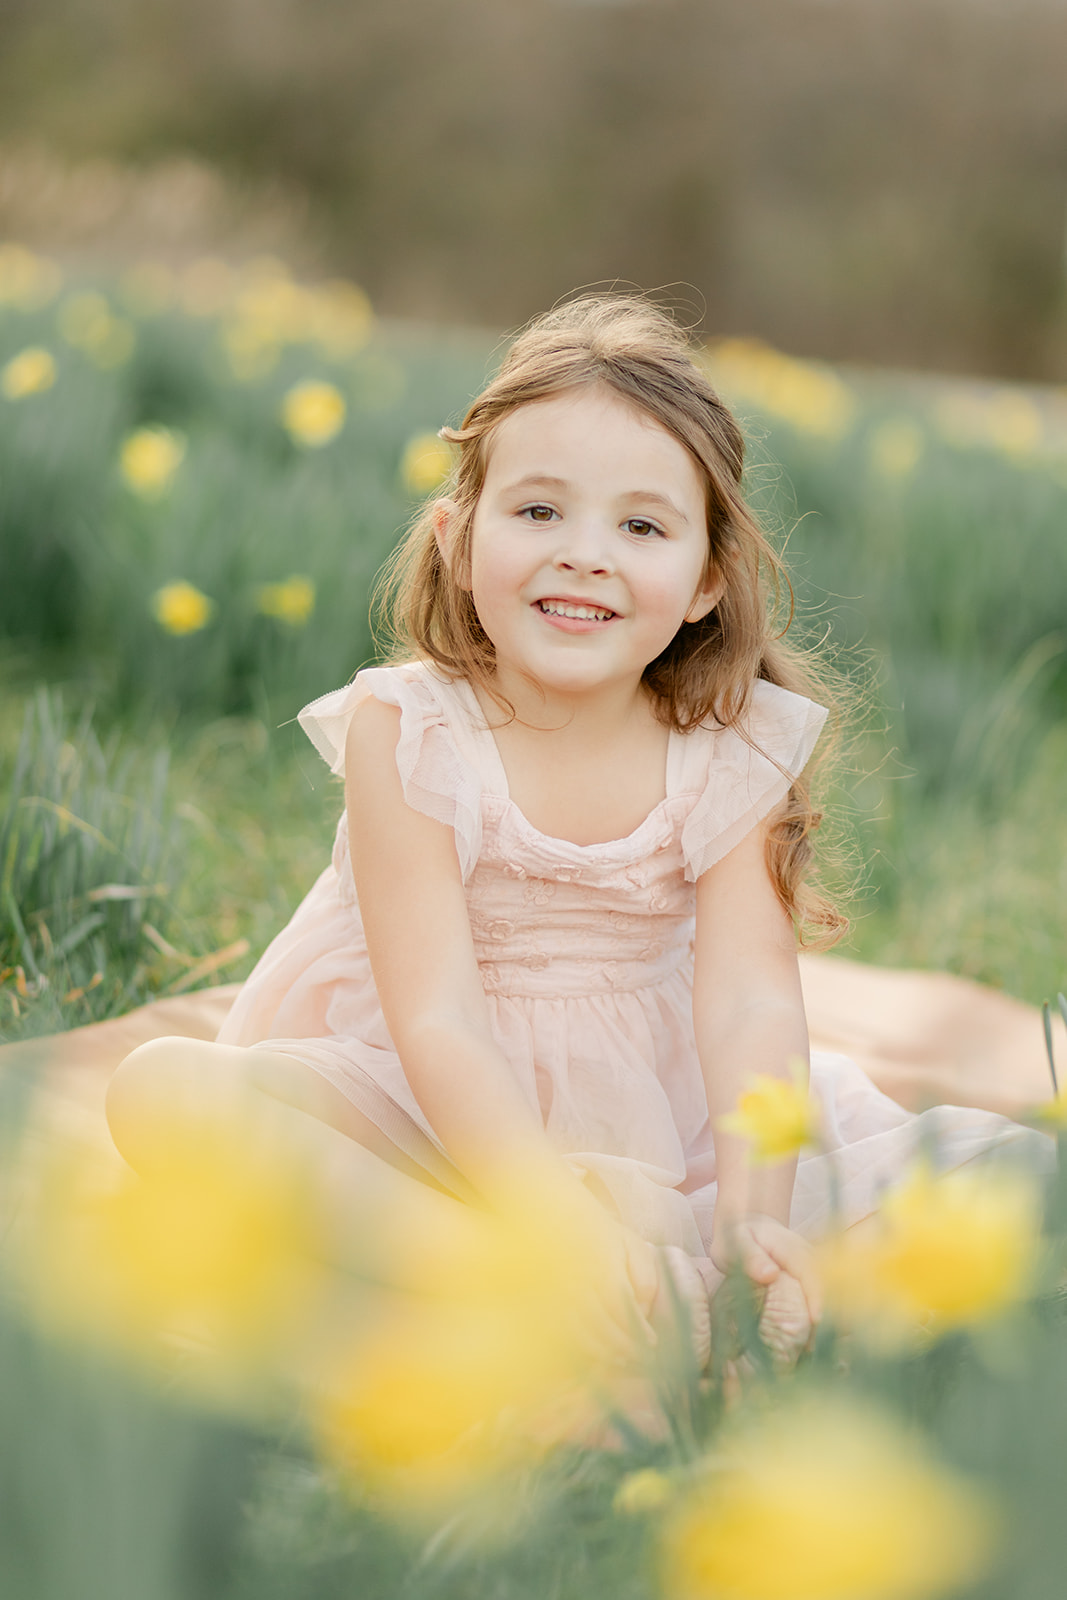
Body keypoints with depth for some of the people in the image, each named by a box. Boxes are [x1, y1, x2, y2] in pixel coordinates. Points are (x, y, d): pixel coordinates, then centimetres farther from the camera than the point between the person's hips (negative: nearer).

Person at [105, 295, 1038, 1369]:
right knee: (160, 1088, -31)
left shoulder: (733, 752, -9)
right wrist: (564, 1208, -40)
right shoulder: (407, 733, -17)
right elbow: (437, 1021, -24)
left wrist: (753, 1214, -38)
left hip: (649, 1112, 2)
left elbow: (749, 1007, -19)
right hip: (426, 1111, -2)